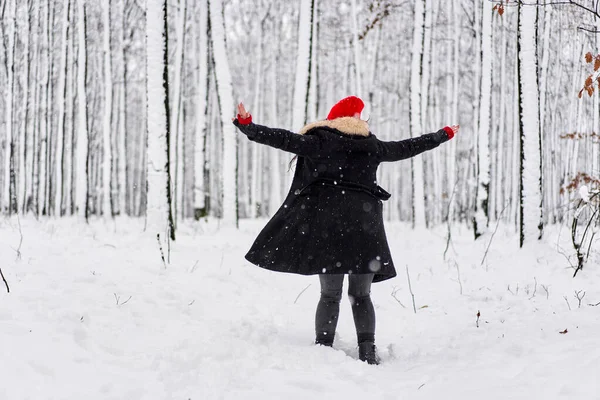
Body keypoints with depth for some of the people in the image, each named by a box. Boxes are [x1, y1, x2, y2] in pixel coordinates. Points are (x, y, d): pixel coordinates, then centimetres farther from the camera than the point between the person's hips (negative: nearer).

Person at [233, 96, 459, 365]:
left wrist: (247, 127, -1)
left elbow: (284, 139, -4)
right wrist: (443, 135, 39)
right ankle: (368, 353, 4)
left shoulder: (318, 140, 5)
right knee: (361, 295, 10)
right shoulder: (372, 146, 14)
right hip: (365, 222, 2)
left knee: (330, 295, 3)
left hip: (328, 221, -2)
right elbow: (407, 148, 25)